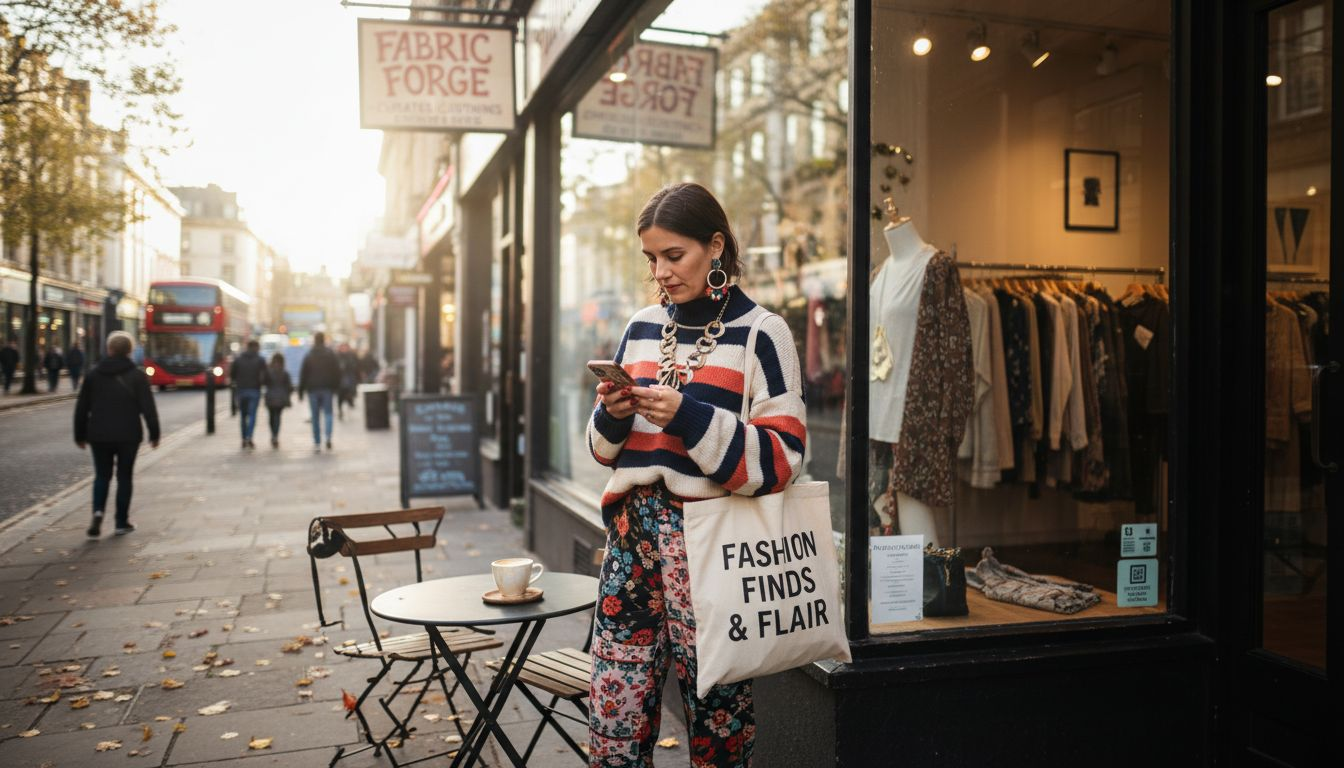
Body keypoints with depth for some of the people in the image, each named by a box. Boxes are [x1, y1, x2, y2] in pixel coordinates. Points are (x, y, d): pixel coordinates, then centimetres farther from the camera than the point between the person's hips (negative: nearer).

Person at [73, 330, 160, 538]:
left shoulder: (94, 375, 3)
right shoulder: (137, 376, -5)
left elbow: (81, 408, 7)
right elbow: (148, 408, -9)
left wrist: (80, 435, 15)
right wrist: (154, 434, -2)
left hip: (99, 435, 2)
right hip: (128, 435, -2)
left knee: (102, 475, 13)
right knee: (124, 476, 8)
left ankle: (98, 511, -11)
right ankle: (122, 523, 10)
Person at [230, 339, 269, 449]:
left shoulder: (238, 359, 5)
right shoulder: (260, 360, -3)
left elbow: (231, 375, 4)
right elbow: (263, 377, -10)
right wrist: (262, 383, 9)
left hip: (241, 391, 3)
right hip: (254, 391, -2)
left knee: (243, 415, 12)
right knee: (252, 415, -1)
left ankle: (244, 439, 12)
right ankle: (249, 437, -16)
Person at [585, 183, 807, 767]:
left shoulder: (760, 334, -3)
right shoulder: (643, 327, 13)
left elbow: (781, 457, -10)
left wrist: (689, 418, -20)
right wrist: (612, 416, -3)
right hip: (633, 532, 5)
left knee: (717, 721, 6)